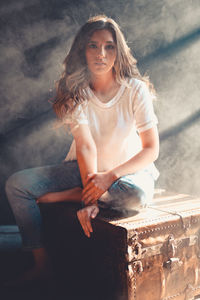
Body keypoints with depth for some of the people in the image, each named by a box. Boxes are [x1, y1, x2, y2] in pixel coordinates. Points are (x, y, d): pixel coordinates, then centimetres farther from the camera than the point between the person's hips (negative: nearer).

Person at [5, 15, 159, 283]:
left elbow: (151, 149, -15)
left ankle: (64, 196, -15)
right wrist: (90, 196, -31)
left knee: (137, 195, -39)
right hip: (85, 169, 3)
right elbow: (86, 146, -20)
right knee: (17, 184, -14)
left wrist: (110, 176, -27)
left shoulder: (136, 90, -15)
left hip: (127, 169, -2)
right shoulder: (76, 91, -9)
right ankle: (41, 264, -4)